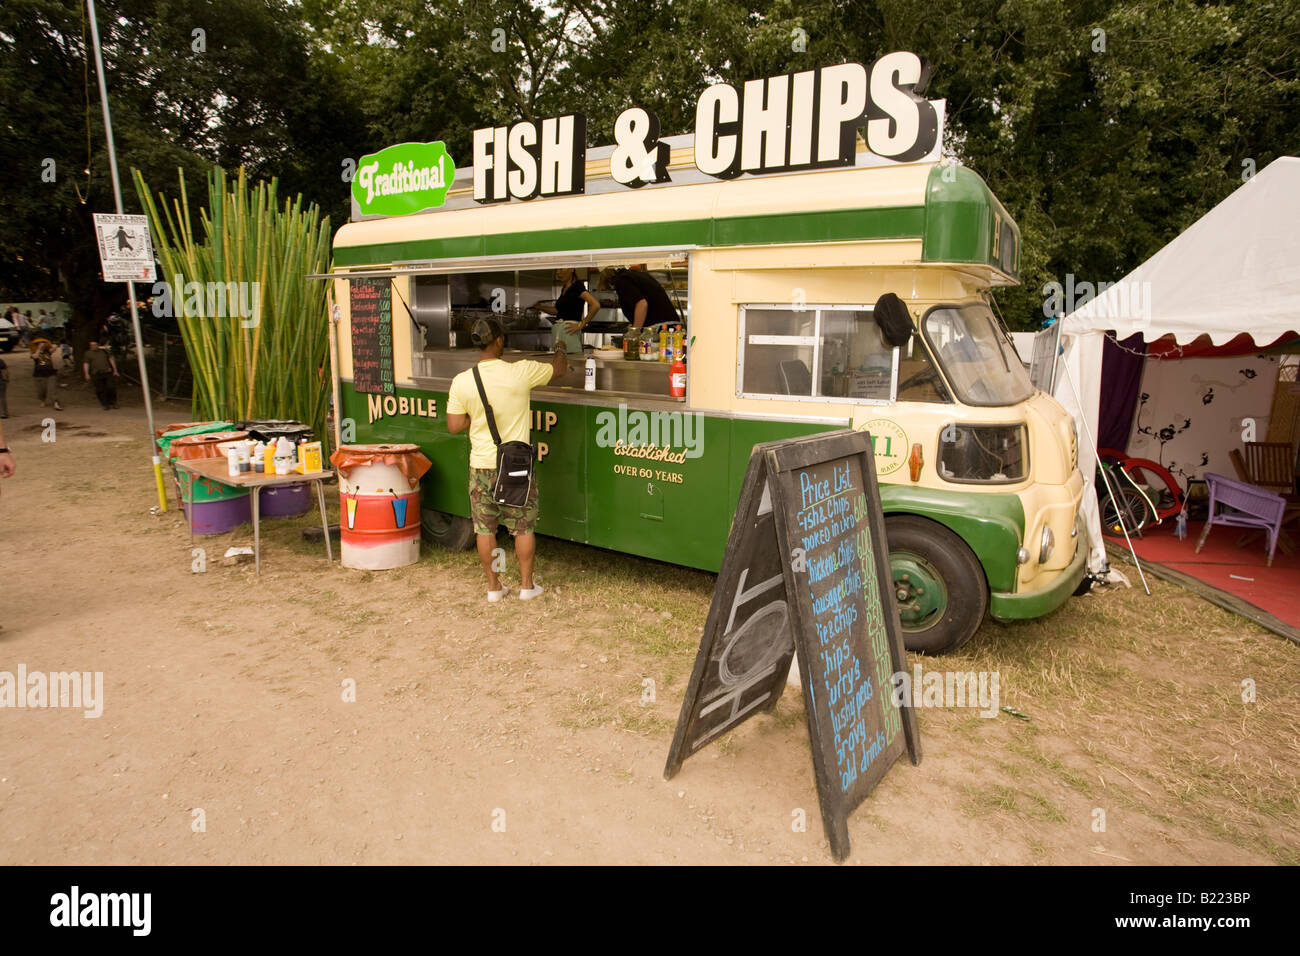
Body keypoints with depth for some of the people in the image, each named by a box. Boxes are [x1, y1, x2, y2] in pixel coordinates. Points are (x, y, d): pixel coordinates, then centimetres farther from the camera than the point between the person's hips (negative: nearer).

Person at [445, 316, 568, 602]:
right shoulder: (521, 372, -13)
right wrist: (561, 350, 27)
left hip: (481, 466, 2)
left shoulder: (461, 382, -8)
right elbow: (560, 369, 5)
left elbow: (455, 426, -4)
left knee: (485, 528, 13)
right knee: (523, 527, 12)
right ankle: (527, 584, 22)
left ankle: (493, 586, 23)